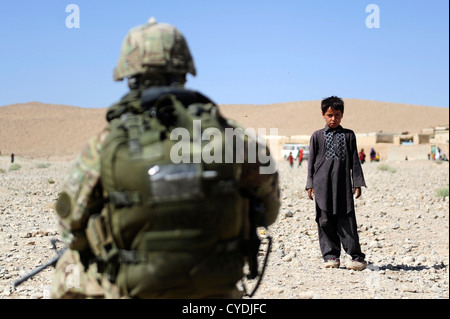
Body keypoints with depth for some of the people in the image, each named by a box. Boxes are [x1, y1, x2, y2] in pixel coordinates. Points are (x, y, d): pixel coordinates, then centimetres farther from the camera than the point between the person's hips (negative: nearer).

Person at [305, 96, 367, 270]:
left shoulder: (349, 135, 10)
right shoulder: (317, 136, 9)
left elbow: (354, 160, 10)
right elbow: (311, 161, 9)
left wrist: (357, 183, 3)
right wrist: (310, 184, 3)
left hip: (343, 184, 0)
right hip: (322, 184, 1)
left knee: (346, 220, -4)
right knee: (325, 220, 0)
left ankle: (356, 256, -1)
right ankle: (331, 256, 8)